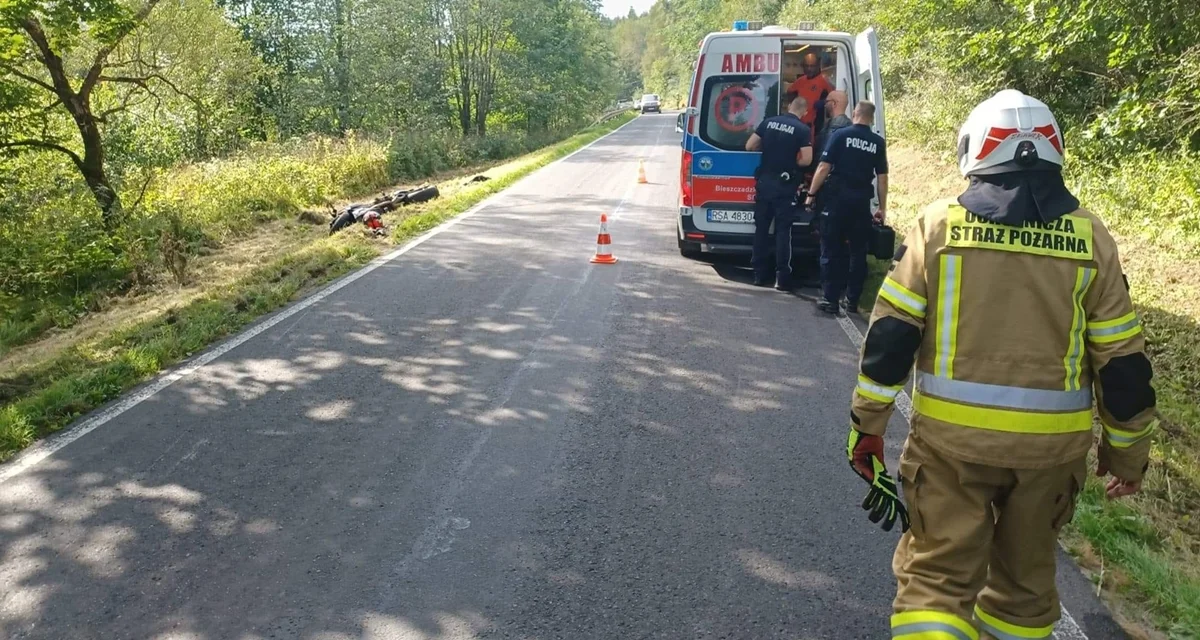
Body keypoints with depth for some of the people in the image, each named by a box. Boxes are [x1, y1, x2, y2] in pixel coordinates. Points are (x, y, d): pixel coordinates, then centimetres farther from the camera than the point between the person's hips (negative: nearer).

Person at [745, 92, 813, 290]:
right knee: (783, 230, 0)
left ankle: (759, 274, 13)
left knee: (761, 227, 10)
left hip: (764, 182, 3)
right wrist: (792, 162, 6)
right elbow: (806, 159, -15)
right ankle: (782, 278, -1)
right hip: (784, 185, -3)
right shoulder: (803, 129, -7)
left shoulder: (768, 122, 4)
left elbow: (749, 146, 3)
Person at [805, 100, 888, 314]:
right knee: (858, 252, 10)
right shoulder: (878, 142, 6)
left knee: (831, 250, 3)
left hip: (837, 198, -2)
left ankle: (830, 299, 1)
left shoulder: (840, 135, -2)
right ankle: (852, 301, 13)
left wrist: (811, 194, 0)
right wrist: (882, 208, 11)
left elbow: (824, 167, -8)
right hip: (861, 202, 3)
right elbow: (882, 177, 5)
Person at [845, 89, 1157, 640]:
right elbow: (1121, 360, 2)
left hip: (952, 435, -2)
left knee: (935, 574, 7)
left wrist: (867, 423, 1)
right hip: (1052, 442, 3)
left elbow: (891, 334, -7)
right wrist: (1128, 449, 14)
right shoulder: (1091, 237, 0)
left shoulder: (939, 223, -4)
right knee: (1026, 574, 23)